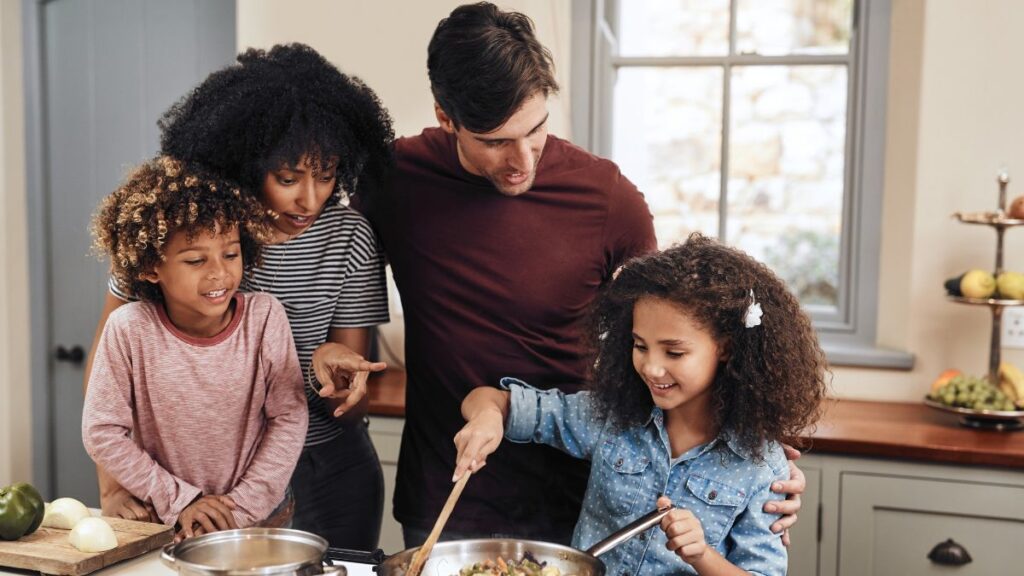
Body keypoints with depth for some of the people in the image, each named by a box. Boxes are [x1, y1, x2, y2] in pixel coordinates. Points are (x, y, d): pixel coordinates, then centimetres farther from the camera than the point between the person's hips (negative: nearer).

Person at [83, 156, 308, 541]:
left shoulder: (264, 317, -9)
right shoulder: (130, 329, -11)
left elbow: (288, 418, -6)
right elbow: (101, 431, -5)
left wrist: (241, 508, -10)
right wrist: (178, 499, -8)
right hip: (163, 522, -1)